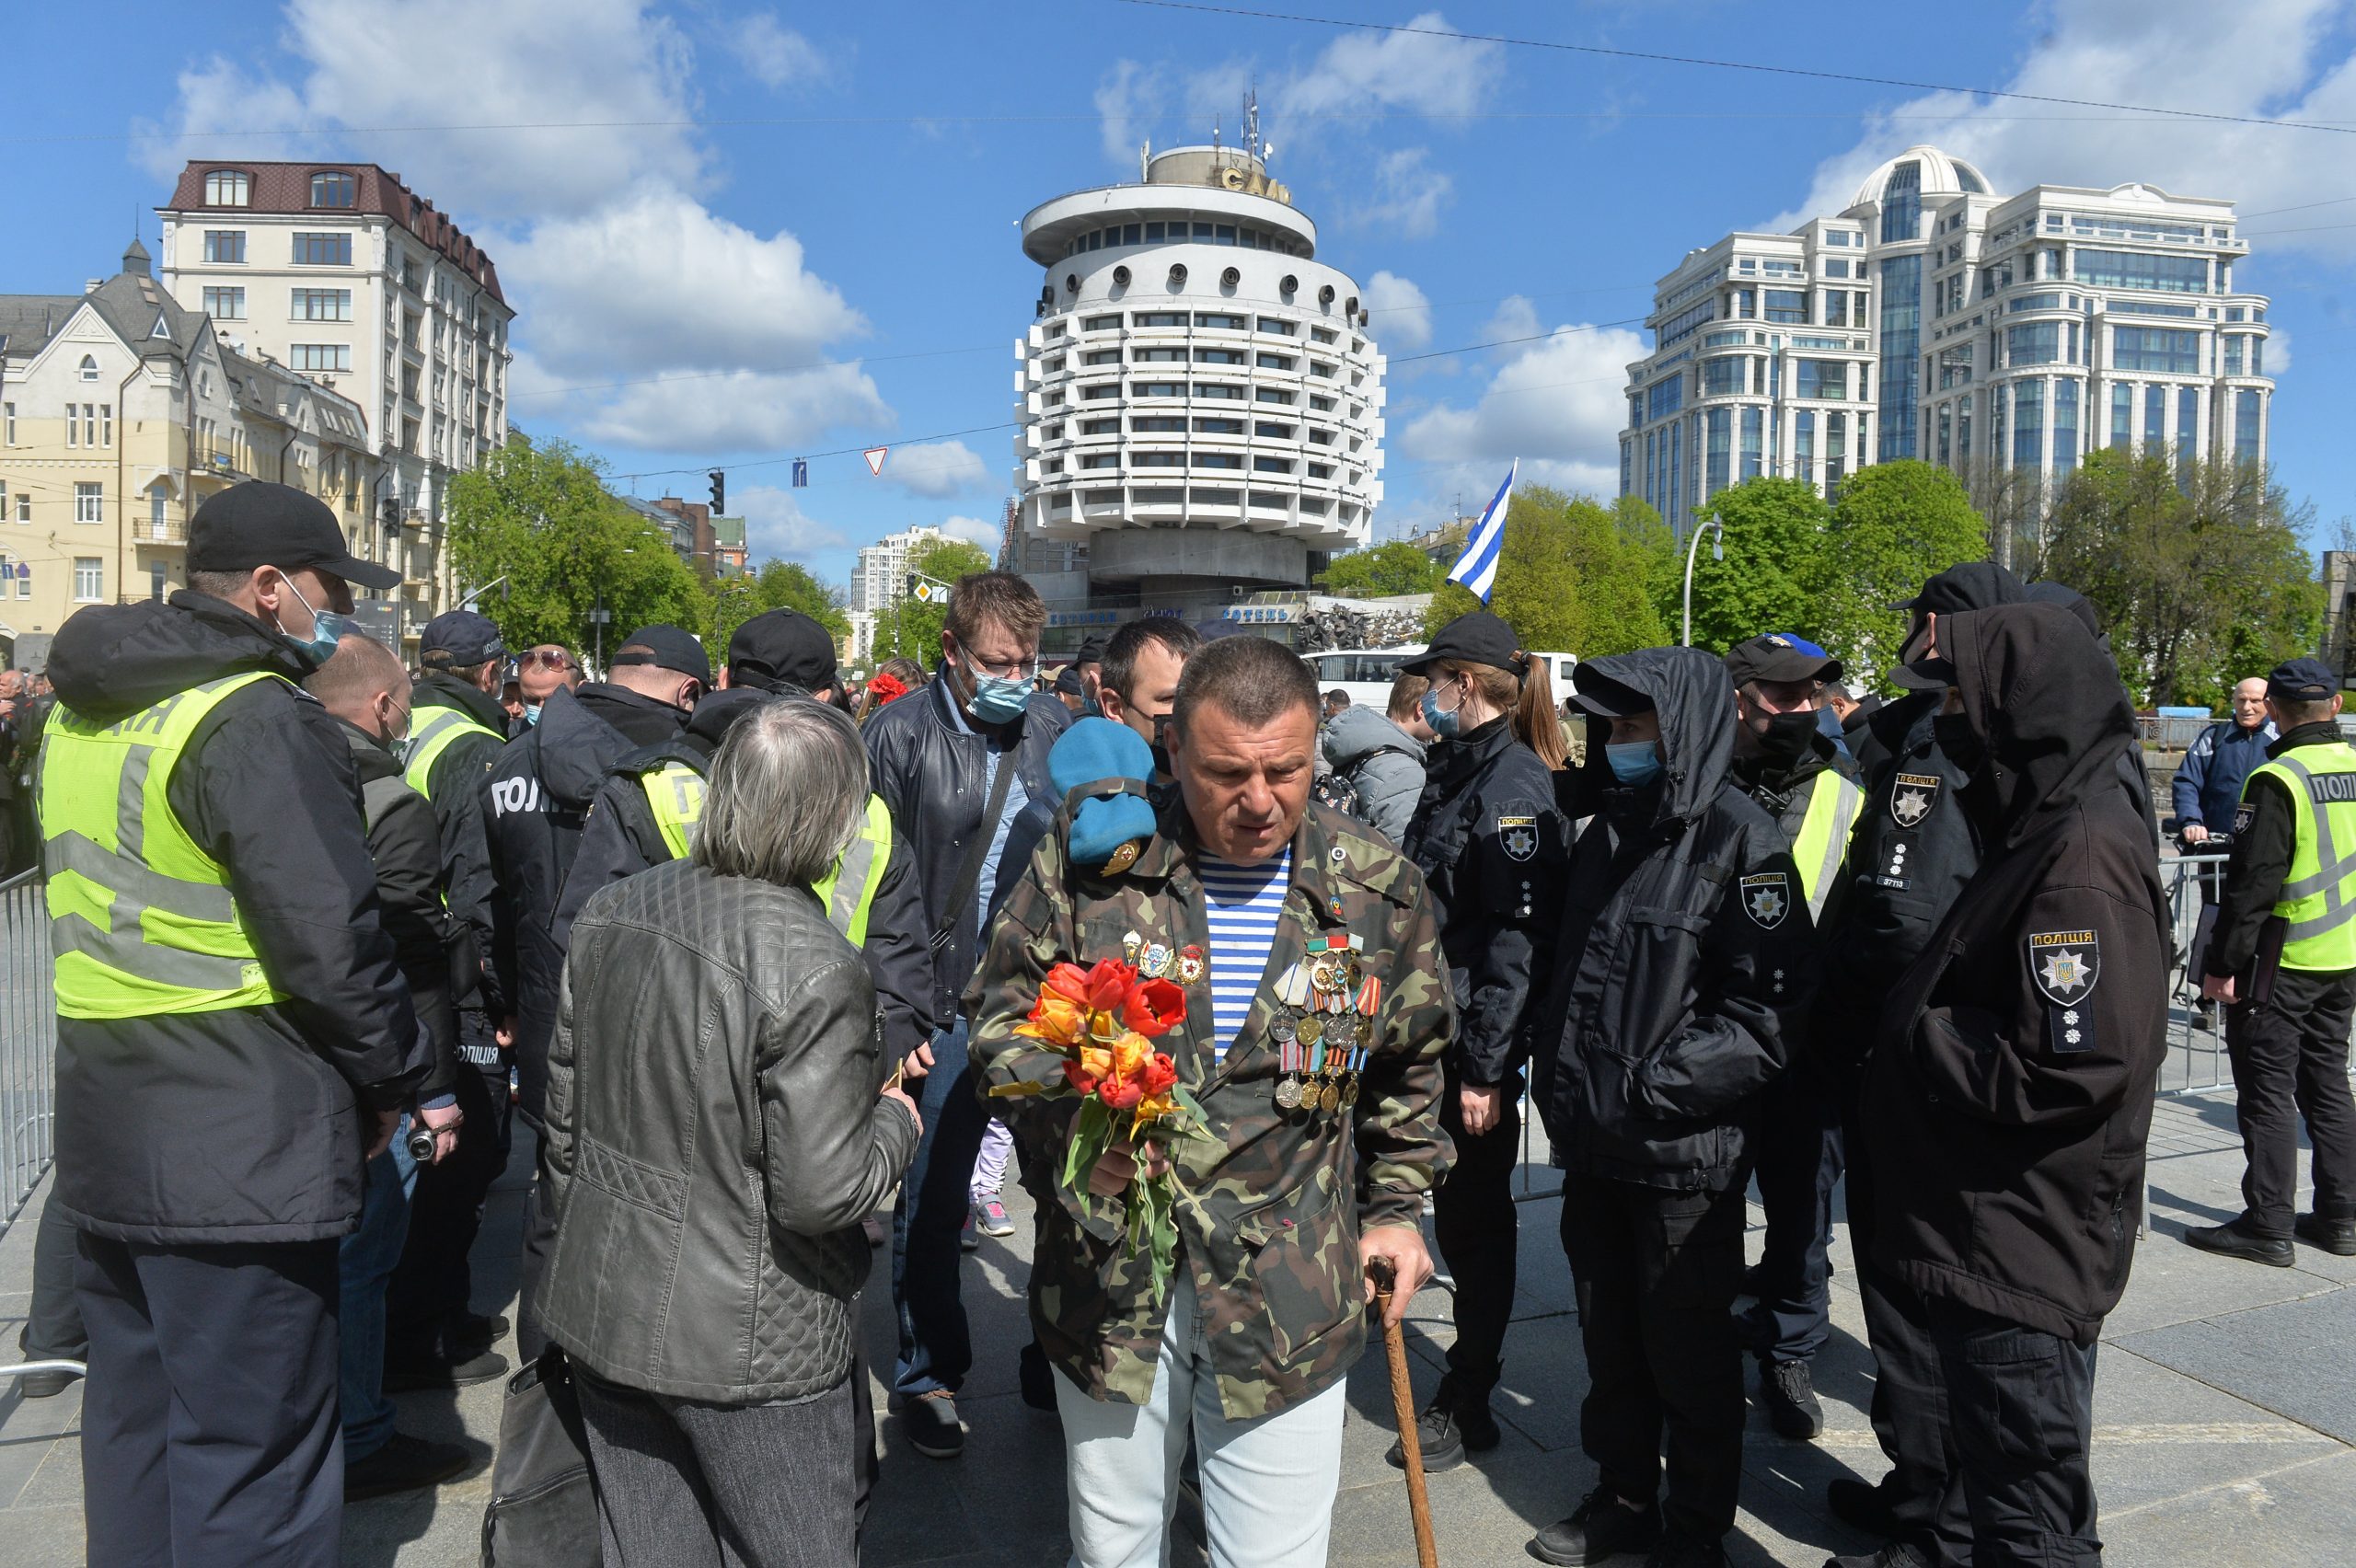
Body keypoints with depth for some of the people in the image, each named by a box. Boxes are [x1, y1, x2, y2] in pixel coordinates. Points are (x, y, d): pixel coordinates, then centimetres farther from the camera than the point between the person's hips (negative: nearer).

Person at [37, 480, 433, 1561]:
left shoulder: (80, 712, 12)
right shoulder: (258, 718, -18)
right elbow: (331, 939, -22)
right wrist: (397, 1077, -7)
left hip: (107, 1138, 9)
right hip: (235, 1156, -9)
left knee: (136, 1414, 23)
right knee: (252, 1455, 2)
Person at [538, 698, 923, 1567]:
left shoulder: (607, 913, -4)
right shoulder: (813, 971, -25)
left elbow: (564, 1114, 7)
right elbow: (820, 1194, -23)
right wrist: (895, 1124, -4)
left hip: (603, 1311, 7)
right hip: (749, 1348, -6)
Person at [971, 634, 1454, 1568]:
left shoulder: (1378, 892, -1)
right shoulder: (1085, 864, -7)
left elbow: (1408, 1070, 13)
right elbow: (1001, 1014, 0)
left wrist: (1397, 1206, 10)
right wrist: (1069, 1115, -18)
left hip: (1289, 1298, 0)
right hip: (1111, 1280, 0)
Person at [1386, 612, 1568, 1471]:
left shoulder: (1514, 784, -16)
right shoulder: (1456, 769, 12)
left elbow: (1520, 936, -21)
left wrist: (1487, 1065, -21)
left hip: (1478, 1045, -8)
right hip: (1430, 1030, 8)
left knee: (1475, 1214, 5)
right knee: (1456, 1209, 19)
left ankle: (1467, 1406, 21)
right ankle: (1461, 1386, 36)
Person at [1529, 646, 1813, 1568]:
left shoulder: (1740, 841, -13)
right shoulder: (1606, 833, 11)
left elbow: (1767, 1006, -18)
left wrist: (1654, 1087, -20)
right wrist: (1555, 1070, 9)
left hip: (1685, 1154, -7)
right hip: (1593, 1145, 7)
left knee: (1688, 1349, 9)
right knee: (1610, 1335, 19)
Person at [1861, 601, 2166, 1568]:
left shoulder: (2083, 853, -22)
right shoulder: (2045, 829, 10)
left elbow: (2072, 1069, -28)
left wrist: (1915, 1033, -17)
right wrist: (1915, 1023, 3)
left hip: (2023, 1257, -10)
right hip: (1998, 1237, 10)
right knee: (2006, 1476, 25)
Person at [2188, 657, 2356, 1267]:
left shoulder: (2277, 780, -17)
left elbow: (2252, 881, -19)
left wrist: (2223, 962, -14)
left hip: (2281, 962, -7)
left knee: (2267, 1090, 0)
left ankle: (2267, 1225, 4)